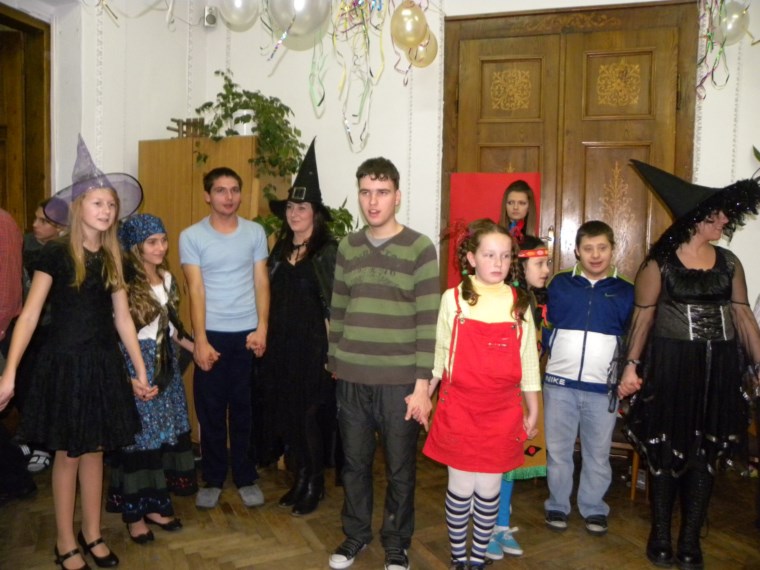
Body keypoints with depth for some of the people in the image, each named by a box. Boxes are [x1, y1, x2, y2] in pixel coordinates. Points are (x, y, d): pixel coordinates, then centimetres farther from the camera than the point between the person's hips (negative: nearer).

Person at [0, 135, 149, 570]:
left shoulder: (113, 258, 5)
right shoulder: (56, 253, -9)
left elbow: (123, 319, 7)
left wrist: (141, 372, 6)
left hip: (105, 363, 4)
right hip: (65, 363, -4)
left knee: (95, 451, 13)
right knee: (68, 454, 7)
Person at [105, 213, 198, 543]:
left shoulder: (167, 278, 7)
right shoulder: (124, 282, -15)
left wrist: (193, 346, 13)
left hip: (164, 362, 7)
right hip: (134, 365, -7)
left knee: (165, 432, 11)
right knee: (139, 435, 3)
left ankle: (155, 504, 25)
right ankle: (134, 512, 18)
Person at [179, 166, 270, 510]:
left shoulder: (255, 232, 3)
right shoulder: (192, 236, -2)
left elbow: (261, 283, 2)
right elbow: (196, 290, -6)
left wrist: (262, 328, -7)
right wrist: (200, 340, -12)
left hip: (248, 333, 1)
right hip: (212, 333, -1)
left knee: (245, 409, 10)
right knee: (210, 410, 9)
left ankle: (246, 478, 25)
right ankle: (212, 479, 25)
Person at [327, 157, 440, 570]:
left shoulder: (419, 248, -7)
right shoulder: (347, 247, 6)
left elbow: (428, 322, -9)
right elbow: (338, 312, 11)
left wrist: (422, 385, -12)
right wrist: (334, 363, 11)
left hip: (400, 381, -3)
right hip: (351, 379, 3)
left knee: (400, 469, 10)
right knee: (355, 462, 15)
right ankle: (355, 534, 36)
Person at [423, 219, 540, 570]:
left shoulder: (519, 303, 3)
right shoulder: (453, 300, -2)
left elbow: (528, 361, 7)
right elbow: (438, 355, 4)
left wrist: (532, 411, 10)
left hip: (503, 412, 1)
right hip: (459, 409, -1)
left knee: (488, 488, 10)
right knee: (461, 487, 8)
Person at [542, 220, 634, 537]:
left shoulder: (626, 291, 4)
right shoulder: (560, 284, 2)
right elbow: (544, 325, 9)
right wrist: (552, 354, 0)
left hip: (603, 387, 0)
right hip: (560, 382, 0)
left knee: (598, 452, 11)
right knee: (558, 450, 10)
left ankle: (594, 508, 29)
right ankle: (557, 506, 26)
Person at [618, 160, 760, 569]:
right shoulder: (660, 262, -5)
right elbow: (643, 316, -5)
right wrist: (632, 366, -11)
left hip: (718, 367, 4)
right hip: (670, 364, -4)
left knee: (705, 453, 8)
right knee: (665, 450, 5)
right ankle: (660, 534, 22)